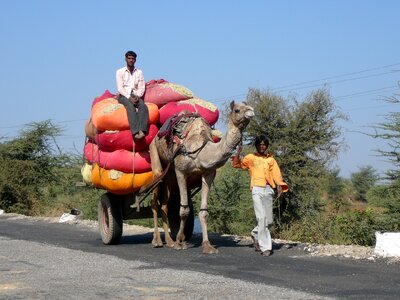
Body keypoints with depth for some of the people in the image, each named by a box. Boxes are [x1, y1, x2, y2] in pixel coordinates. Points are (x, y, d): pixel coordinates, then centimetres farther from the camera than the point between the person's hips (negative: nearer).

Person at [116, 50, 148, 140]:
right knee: (130, 107, -36)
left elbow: (141, 88, 9)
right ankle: (135, 132, -51)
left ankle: (142, 130, -48)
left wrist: (137, 96, -12)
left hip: (135, 96, 3)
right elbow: (120, 88, -3)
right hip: (123, 96, -3)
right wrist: (129, 97, -17)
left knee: (143, 106, -31)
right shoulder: (120, 72, 6)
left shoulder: (139, 73, 15)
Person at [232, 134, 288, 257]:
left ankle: (256, 234, 34)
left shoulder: (271, 159, 16)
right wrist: (238, 152, -9)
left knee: (269, 220, 5)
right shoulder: (250, 158, 11)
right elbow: (236, 164, 5)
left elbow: (276, 173, 4)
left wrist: (279, 186, -12)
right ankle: (265, 247, -9)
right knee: (262, 218, -11)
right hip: (257, 189, -3)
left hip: (268, 189, 3)